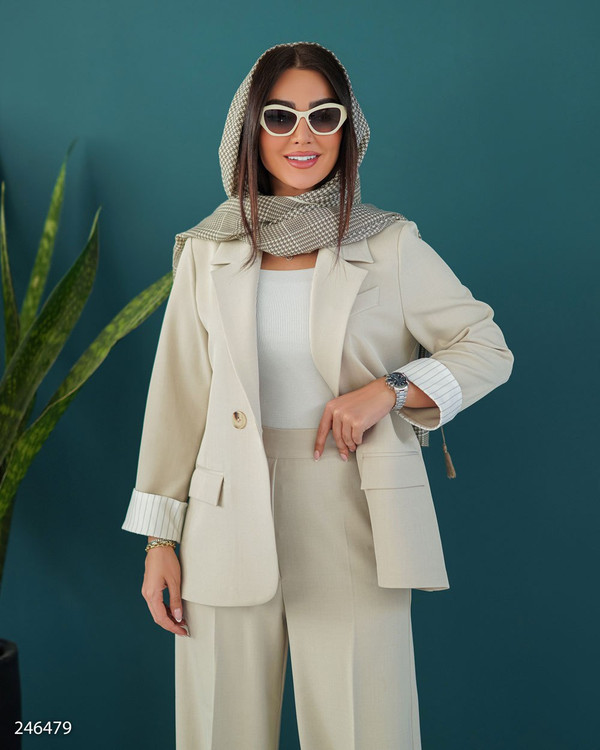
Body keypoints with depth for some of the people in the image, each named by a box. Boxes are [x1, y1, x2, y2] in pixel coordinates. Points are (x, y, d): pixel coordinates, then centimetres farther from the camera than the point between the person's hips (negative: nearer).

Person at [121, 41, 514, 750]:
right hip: (233, 525, 2)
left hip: (354, 521, -1)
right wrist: (159, 541, 6)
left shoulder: (392, 247, 1)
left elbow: (488, 348, 7)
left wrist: (390, 389, -11)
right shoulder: (207, 252, 5)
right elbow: (176, 399, 7)